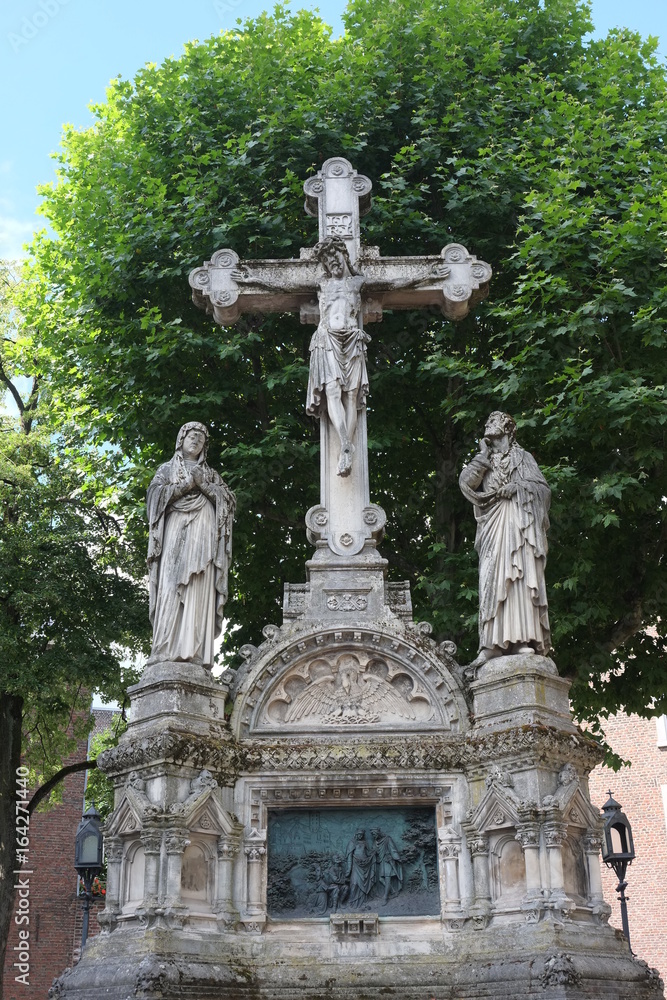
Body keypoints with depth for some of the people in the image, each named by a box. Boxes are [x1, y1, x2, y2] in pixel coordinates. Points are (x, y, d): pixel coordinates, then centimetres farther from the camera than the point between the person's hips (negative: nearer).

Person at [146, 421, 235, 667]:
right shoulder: (168, 469, 20)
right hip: (176, 530, -2)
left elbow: (228, 498, 11)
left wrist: (203, 483, -1)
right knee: (172, 587, -15)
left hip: (204, 533, 2)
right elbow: (156, 492, 2)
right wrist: (187, 483, -4)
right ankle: (168, 649, -23)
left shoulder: (210, 474, 25)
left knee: (200, 590, -11)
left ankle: (194, 652, -19)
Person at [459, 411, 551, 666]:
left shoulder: (522, 458, 16)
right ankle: (494, 643, -15)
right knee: (492, 582, -9)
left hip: (518, 523, -3)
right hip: (493, 528, 3)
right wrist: (483, 455, 6)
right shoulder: (485, 462, 24)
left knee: (520, 577, -14)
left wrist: (519, 487, -9)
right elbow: (466, 481, 5)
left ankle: (524, 639, -20)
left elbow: (543, 488, 6)